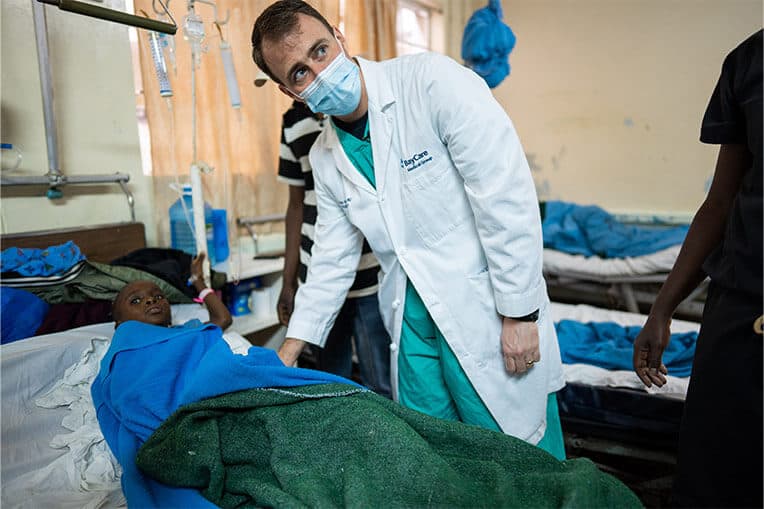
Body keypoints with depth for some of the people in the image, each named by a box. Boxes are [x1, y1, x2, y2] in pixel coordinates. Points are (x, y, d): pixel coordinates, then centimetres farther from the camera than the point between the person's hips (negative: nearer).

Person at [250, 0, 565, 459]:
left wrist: (520, 314, -16)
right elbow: (333, 261, 14)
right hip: (412, 322, 6)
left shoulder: (431, 80, -13)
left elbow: (506, 196, -17)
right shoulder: (325, 157, 6)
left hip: (485, 309, -5)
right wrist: (287, 354, 14)